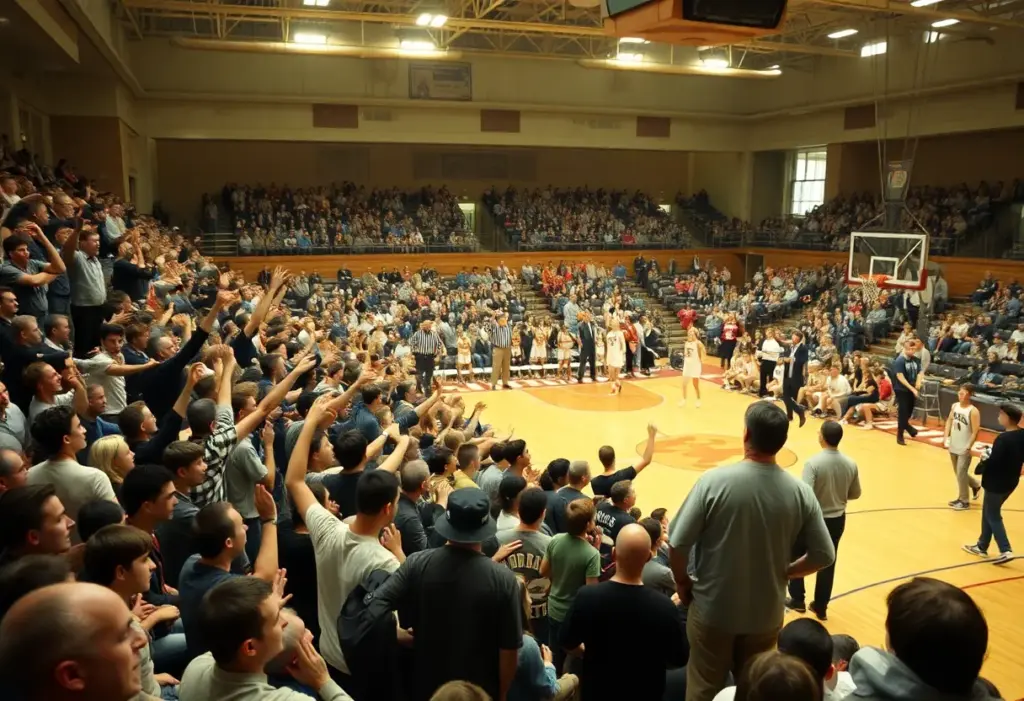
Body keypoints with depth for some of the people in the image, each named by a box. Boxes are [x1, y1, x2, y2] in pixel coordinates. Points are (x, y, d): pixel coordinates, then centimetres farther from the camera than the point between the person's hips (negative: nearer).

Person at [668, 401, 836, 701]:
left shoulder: (714, 481, -20)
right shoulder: (799, 492, -11)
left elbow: (678, 544, -17)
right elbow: (823, 555, -5)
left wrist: (683, 583, 1)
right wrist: (782, 573, 11)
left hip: (712, 609, -2)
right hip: (766, 615, 3)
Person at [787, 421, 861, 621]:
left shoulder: (814, 462, -24)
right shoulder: (850, 464, -7)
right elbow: (855, 494, 5)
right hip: (837, 519, 5)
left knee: (796, 558, 18)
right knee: (827, 564, 17)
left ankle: (797, 600, 26)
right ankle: (820, 607, 27)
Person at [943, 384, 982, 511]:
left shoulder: (973, 411, -18)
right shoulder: (954, 406, 1)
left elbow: (975, 432, -18)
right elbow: (949, 421, 10)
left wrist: (968, 448, -19)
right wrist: (947, 439, 1)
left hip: (964, 448, -7)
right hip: (953, 447, 7)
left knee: (961, 474, -3)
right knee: (959, 473, 18)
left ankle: (964, 501, 11)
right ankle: (976, 485, 43)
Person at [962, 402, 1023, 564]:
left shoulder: (1003, 439, -25)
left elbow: (993, 463, -26)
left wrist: (985, 457, -8)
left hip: (996, 483, -8)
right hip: (1010, 482, 8)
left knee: (992, 516, 6)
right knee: (988, 513, 19)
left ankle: (1006, 550, 2)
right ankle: (982, 546, 28)